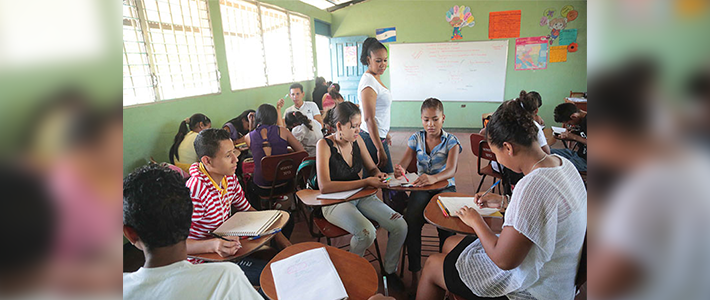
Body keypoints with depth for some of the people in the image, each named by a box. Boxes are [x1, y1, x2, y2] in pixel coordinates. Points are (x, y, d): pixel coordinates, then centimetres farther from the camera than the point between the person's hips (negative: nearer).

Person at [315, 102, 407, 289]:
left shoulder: (357, 140, 1)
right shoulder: (325, 145, -16)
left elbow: (372, 168, 16)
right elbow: (324, 186, -26)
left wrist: (378, 175, -10)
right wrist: (365, 182, -27)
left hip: (360, 197, 6)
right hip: (334, 202, -5)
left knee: (401, 226, -11)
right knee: (367, 233, -31)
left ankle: (390, 270, 16)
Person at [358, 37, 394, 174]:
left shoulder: (376, 78, 12)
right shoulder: (368, 82, -18)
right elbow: (369, 119, -22)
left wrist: (386, 133, 27)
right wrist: (380, 149, -22)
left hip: (379, 137, 10)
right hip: (371, 139, -10)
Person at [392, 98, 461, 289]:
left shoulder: (451, 141, -3)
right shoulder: (416, 139, 5)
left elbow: (451, 170, -19)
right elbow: (404, 163, -4)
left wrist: (433, 178, -43)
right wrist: (399, 170, -31)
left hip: (445, 186, -1)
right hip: (421, 187, 2)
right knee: (411, 220, -27)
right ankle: (415, 273, -14)